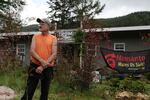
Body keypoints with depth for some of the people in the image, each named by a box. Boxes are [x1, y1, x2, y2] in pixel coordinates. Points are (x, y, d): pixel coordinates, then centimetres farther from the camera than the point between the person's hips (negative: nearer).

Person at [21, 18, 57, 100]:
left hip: (48, 68, 0)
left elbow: (54, 55, -7)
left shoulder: (53, 38, 2)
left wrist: (43, 66, -15)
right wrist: (42, 61, -20)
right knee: (29, 92, 0)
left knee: (45, 92, 10)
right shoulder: (35, 36, 6)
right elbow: (32, 51, -5)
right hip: (35, 66, 0)